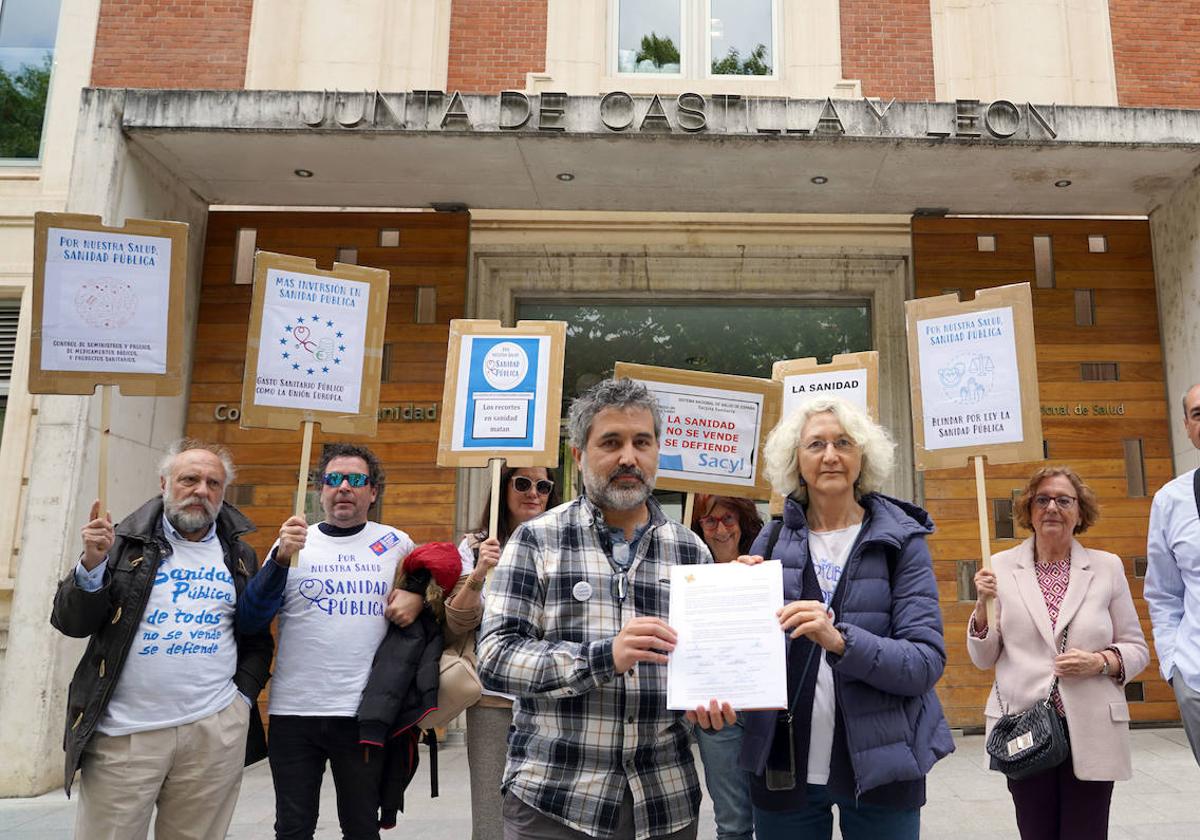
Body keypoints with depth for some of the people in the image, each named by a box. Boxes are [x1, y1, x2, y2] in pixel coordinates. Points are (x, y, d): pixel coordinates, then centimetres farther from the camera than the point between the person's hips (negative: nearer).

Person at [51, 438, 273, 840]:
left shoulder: (240, 557, 10)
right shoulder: (126, 541, 3)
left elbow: (258, 640, 14)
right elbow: (71, 623, 0)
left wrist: (243, 694, 1)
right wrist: (92, 563, -15)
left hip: (216, 731, 2)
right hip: (123, 732, -1)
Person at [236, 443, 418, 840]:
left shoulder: (396, 543, 4)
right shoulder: (294, 542, 2)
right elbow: (250, 622, -6)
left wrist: (418, 598, -5)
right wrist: (281, 558, -20)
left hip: (366, 712, 0)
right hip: (294, 710, 0)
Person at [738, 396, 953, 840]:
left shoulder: (900, 540, -4)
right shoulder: (772, 542, 0)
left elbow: (927, 662, -11)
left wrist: (839, 640, -27)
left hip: (879, 766, -1)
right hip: (783, 766, 2)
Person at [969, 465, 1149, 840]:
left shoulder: (1108, 567, 3)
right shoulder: (1002, 567, 1)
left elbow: (1137, 649, 8)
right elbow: (984, 658, 3)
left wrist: (1100, 662, -12)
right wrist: (983, 605, -13)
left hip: (1092, 732, 0)